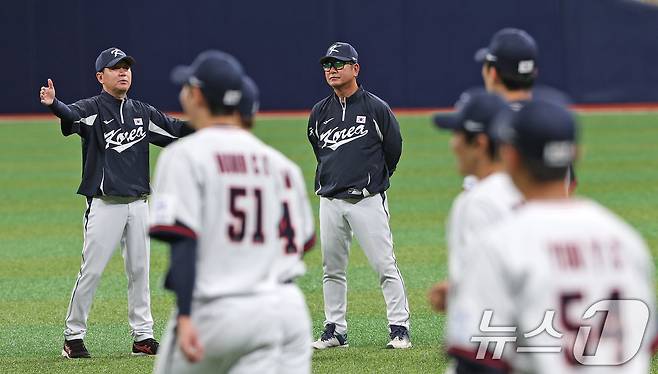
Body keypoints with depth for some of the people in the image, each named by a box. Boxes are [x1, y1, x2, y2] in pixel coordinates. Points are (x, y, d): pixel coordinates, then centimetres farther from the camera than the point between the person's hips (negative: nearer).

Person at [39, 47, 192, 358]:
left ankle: (143, 335, 16)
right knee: (91, 270, -5)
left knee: (139, 269, 9)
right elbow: (71, 115, -27)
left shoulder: (143, 113, 12)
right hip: (104, 203, -5)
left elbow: (178, 130, 14)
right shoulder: (92, 109, -6)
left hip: (138, 203, 5)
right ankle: (73, 336, 4)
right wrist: (53, 105, -50)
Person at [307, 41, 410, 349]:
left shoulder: (376, 108, -4)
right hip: (330, 201, 5)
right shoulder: (319, 113, 8)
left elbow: (394, 148, 6)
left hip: (367, 200, -4)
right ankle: (335, 330, 16)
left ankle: (399, 329, -3)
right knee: (332, 269, 8)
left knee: (385, 265, -7)